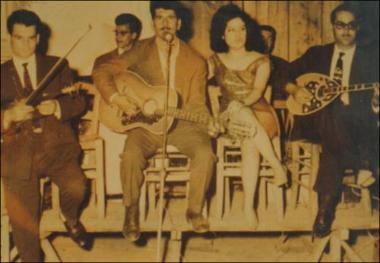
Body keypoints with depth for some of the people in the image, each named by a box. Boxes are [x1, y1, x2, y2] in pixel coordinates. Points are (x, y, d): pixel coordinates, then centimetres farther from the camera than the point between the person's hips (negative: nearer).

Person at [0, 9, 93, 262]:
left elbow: (79, 102, 9)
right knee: (23, 220, -9)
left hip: (56, 145, 0)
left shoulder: (58, 66, 14)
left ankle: (71, 220, 9)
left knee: (76, 186, -26)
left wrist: (57, 107, -11)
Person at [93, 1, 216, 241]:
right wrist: (118, 99, -16)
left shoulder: (195, 61, 4)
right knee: (131, 156, -30)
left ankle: (195, 210, -3)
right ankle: (131, 213, -6)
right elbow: (101, 73, -1)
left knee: (205, 154, -26)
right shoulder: (140, 52, 2)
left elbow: (196, 103, 3)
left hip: (181, 122, 1)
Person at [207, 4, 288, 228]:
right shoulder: (216, 61, 12)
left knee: (250, 143, -36)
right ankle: (278, 167, -32)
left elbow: (258, 90, -9)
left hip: (259, 113, -1)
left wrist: (242, 104, -29)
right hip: (230, 117, 1)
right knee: (245, 117, -37)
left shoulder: (261, 60, 7)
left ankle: (249, 205, -33)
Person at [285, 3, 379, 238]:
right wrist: (295, 89, -3)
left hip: (354, 122, -1)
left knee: (334, 142, -33)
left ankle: (325, 209, -26)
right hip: (318, 118, 1)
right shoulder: (317, 54, 17)